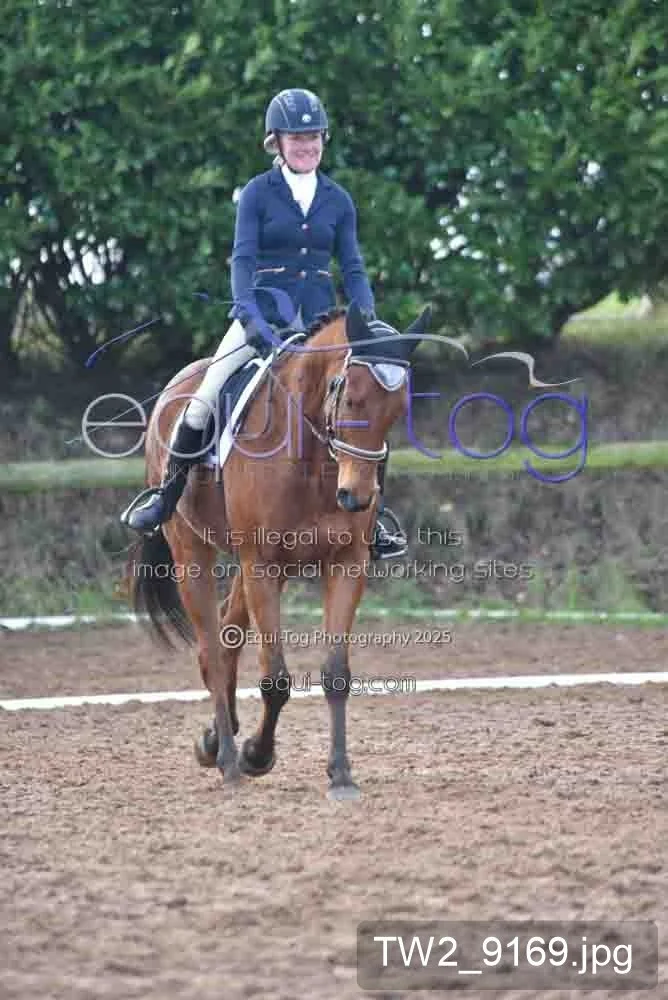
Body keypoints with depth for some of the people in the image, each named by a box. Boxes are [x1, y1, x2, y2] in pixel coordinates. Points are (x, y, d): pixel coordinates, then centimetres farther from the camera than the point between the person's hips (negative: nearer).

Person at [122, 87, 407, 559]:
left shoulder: (338, 200, 9)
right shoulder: (258, 193, 1)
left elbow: (353, 267, 7)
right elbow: (243, 257, -8)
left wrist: (369, 320, -9)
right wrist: (247, 316, -23)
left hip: (320, 319, 2)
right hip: (265, 314, -2)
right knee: (204, 400, -14)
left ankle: (374, 517, 3)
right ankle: (166, 495, 4)